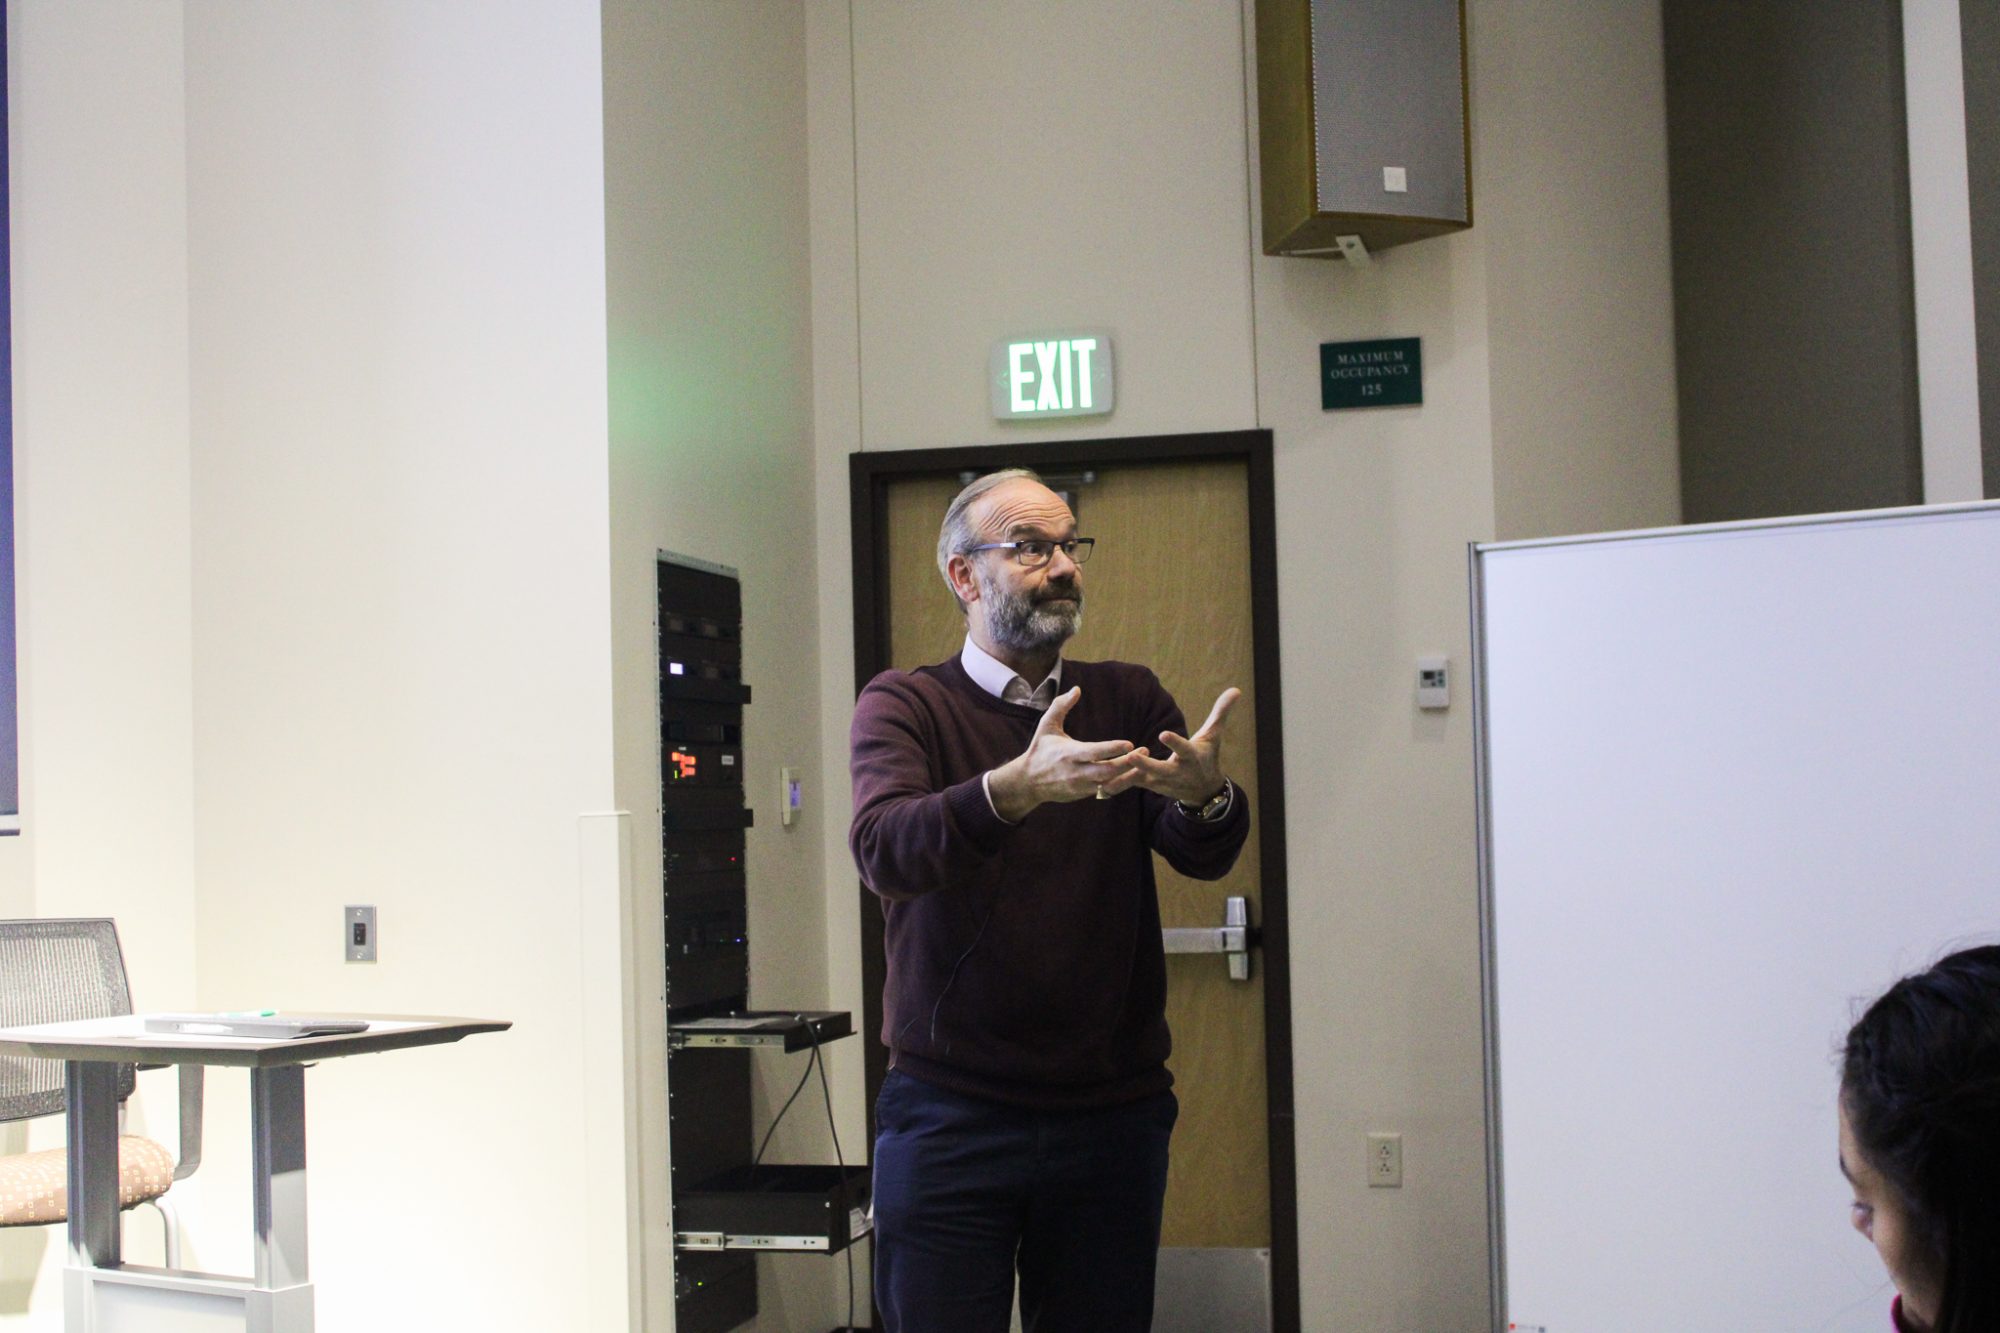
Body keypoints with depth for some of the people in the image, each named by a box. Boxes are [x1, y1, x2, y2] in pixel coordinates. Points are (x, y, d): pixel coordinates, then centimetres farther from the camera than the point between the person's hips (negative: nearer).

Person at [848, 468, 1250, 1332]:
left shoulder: (1128, 700, 9)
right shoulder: (905, 704, -1)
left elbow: (1203, 856, -5)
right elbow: (882, 850, -20)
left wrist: (1206, 796, -29)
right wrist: (1018, 787, -37)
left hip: (1112, 1114, 3)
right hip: (949, 1117, -2)